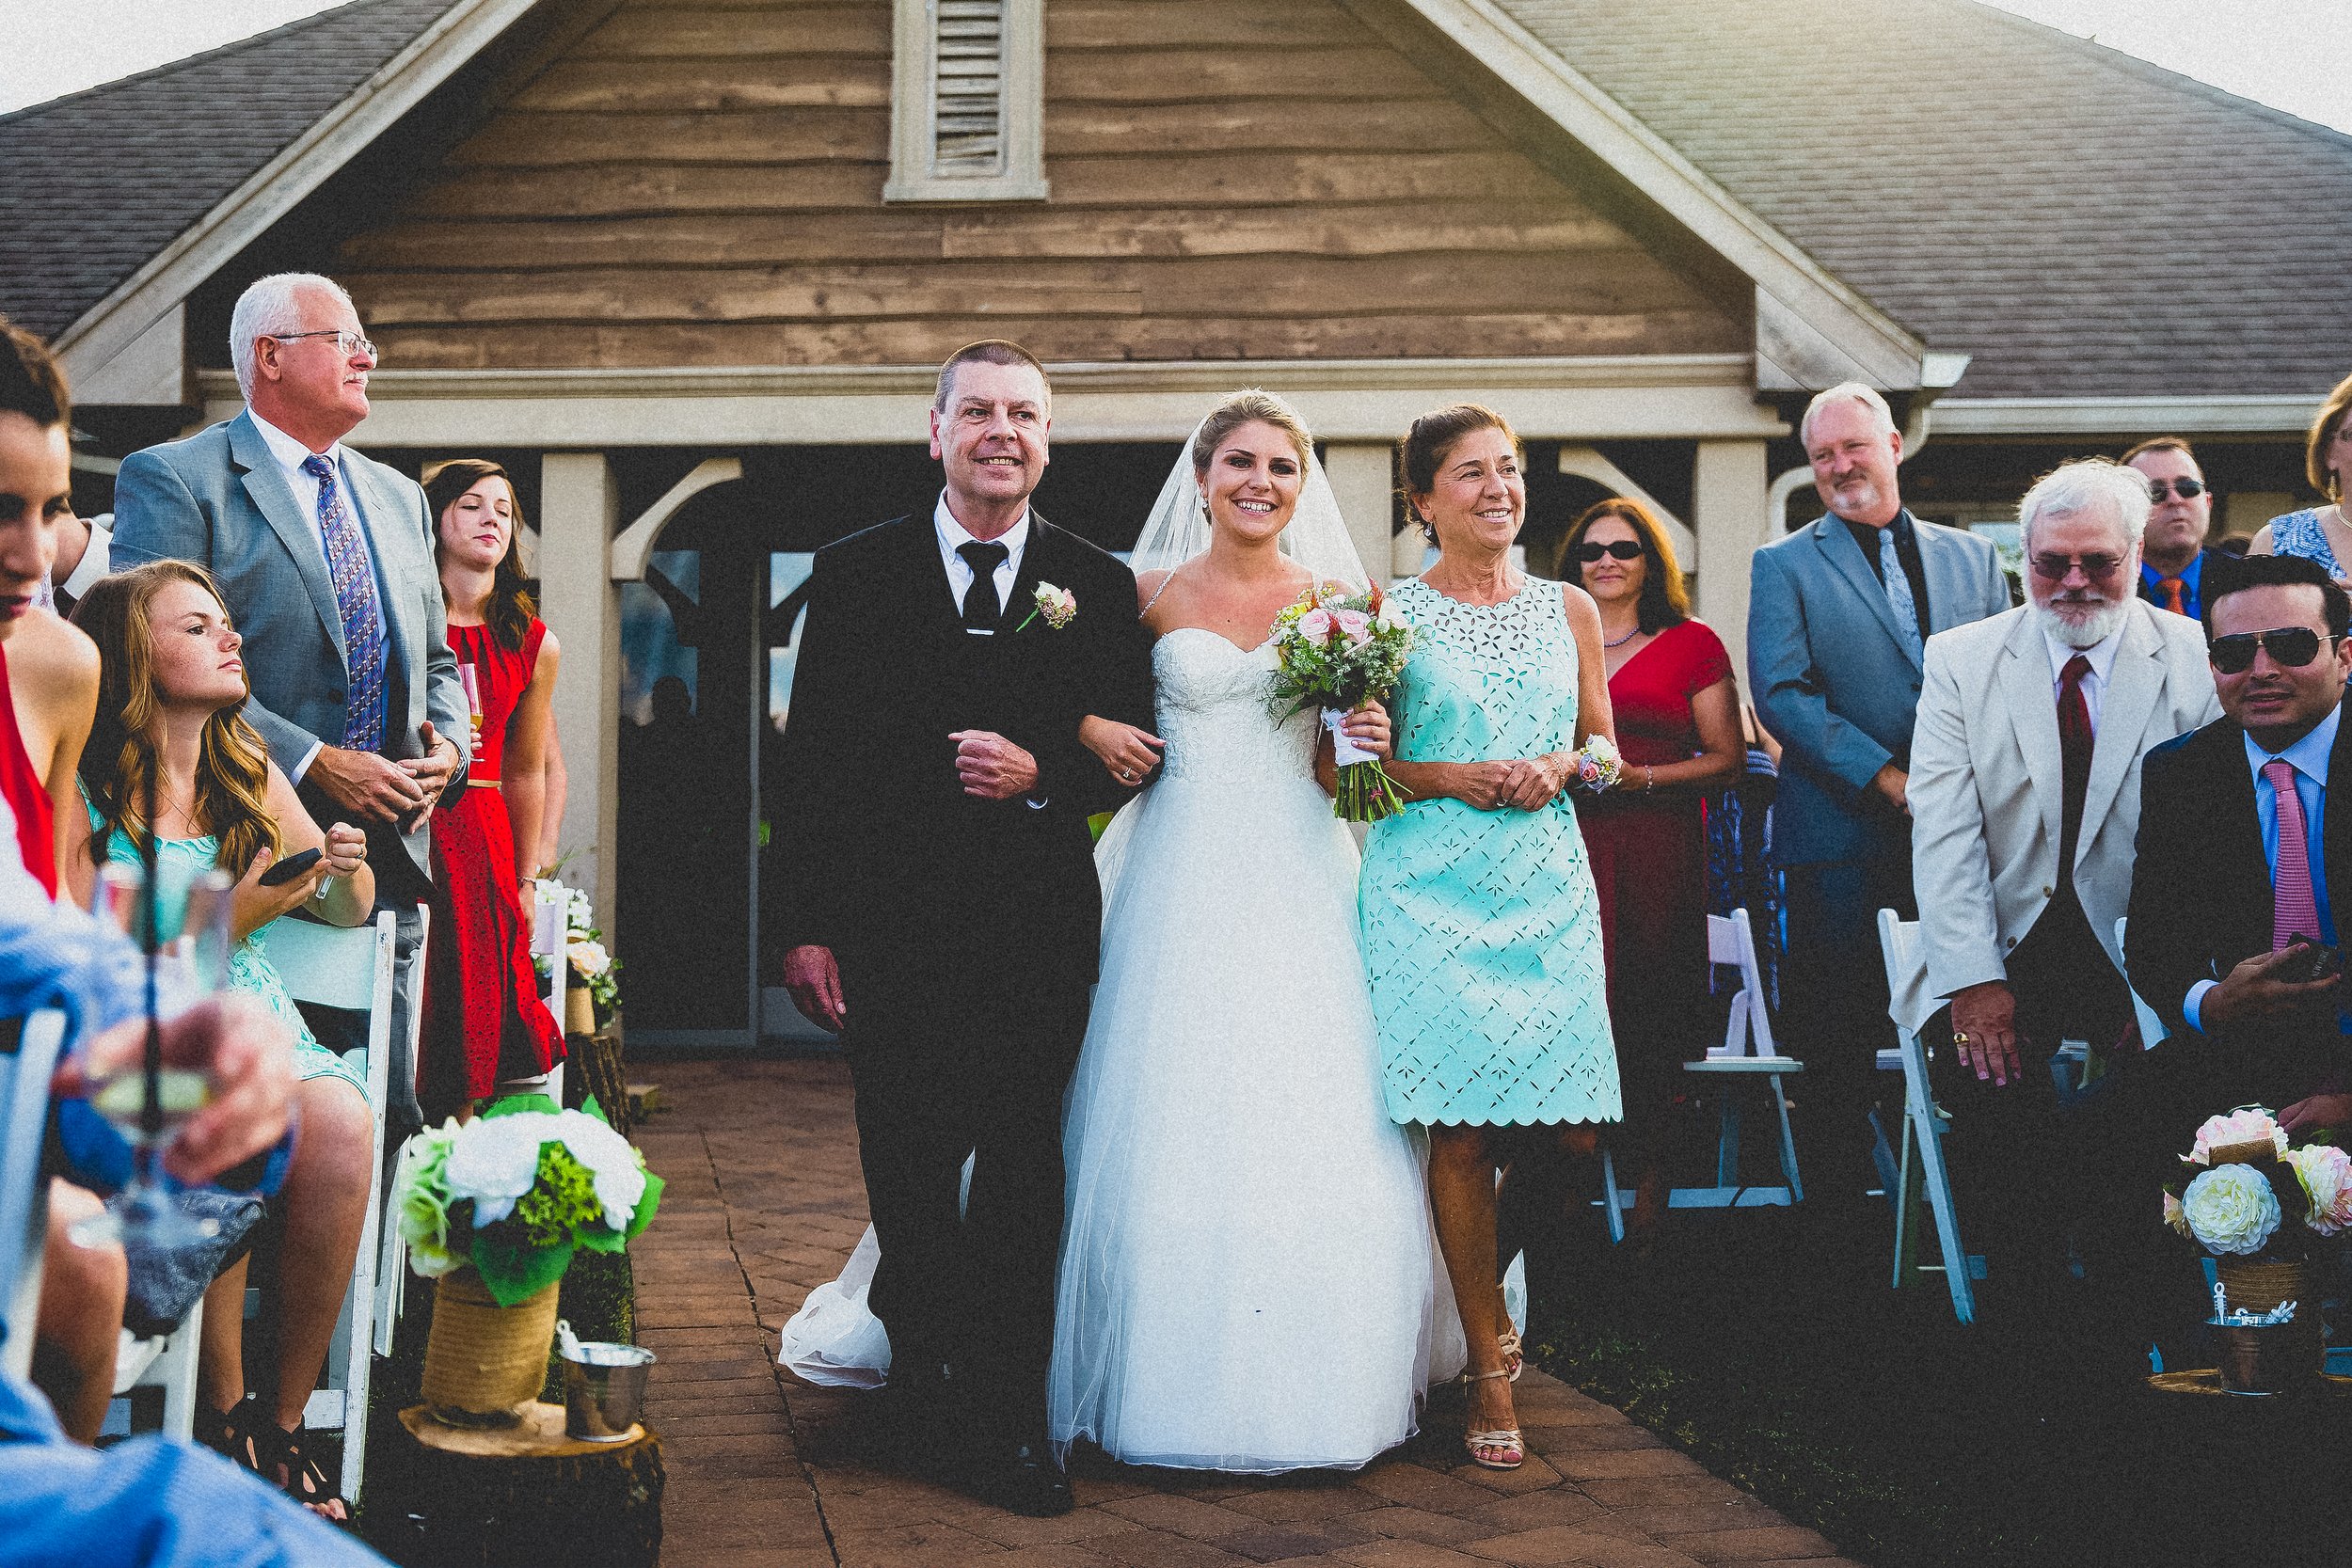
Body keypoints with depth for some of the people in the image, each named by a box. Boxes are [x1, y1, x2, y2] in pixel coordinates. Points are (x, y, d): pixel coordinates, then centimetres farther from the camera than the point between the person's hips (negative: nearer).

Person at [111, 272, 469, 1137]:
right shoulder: (173, 479, -3)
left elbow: (437, 660, 25)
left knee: (388, 1122, 8)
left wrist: (449, 747, 2)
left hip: (390, 865, 6)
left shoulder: (398, 497, 20)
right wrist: (311, 762, -18)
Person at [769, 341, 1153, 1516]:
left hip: (1041, 926, 0)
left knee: (1023, 1180, 2)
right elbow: (808, 761, 2)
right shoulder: (855, 572, 5)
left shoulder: (1100, 586, 7)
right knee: (909, 1179, 6)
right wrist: (807, 924, -3)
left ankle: (1008, 1421, 14)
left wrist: (1041, 777, -13)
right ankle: (927, 1384, 26)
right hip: (892, 929, 0)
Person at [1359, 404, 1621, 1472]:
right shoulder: (1387, 612, 4)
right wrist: (1450, 778, -11)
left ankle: (1495, 1295, 27)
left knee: (1554, 1125, -3)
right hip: (1432, 888, -3)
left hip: (1547, 884, 3)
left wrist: (1558, 768, -4)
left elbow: (1604, 745, 18)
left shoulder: (1568, 610, 13)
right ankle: (1489, 1372, 4)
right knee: (1460, 1131, -6)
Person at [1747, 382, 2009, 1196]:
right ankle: (1846, 1169, 10)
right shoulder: (1783, 564, 5)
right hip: (1843, 835, -3)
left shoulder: (1972, 556, 15)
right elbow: (1780, 694, -7)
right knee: (1838, 1033, -1)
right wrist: (1884, 778, -14)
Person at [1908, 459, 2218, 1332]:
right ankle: (2025, 1306, -7)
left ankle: (2125, 1318, -6)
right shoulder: (1961, 660, 8)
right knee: (1985, 1090, -24)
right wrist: (1973, 979, -12)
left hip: (2136, 967, -1)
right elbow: (1944, 828, -1)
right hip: (2004, 956, 1)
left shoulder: (2198, 663, 4)